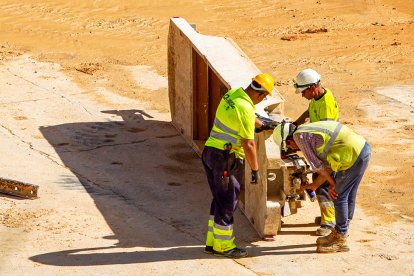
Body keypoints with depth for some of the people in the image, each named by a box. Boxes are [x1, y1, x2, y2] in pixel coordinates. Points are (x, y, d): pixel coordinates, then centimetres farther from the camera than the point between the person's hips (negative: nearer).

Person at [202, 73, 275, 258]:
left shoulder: (232, 95, 7)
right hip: (226, 158, -9)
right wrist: (255, 170, -8)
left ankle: (212, 243, 22)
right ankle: (223, 246, 10)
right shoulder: (245, 109, -20)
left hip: (210, 151, 9)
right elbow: (248, 145, -18)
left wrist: (262, 125, 43)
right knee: (227, 203, 2)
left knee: (220, 200, 17)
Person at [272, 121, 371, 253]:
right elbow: (328, 165, 24)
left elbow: (318, 165, -5)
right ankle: (338, 234, 31)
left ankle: (340, 241, 6)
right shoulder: (310, 130, 22)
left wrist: (332, 183, 6)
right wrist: (315, 185, 30)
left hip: (354, 155, -10)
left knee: (339, 196, 0)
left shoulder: (300, 137, -6)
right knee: (349, 196, 19)